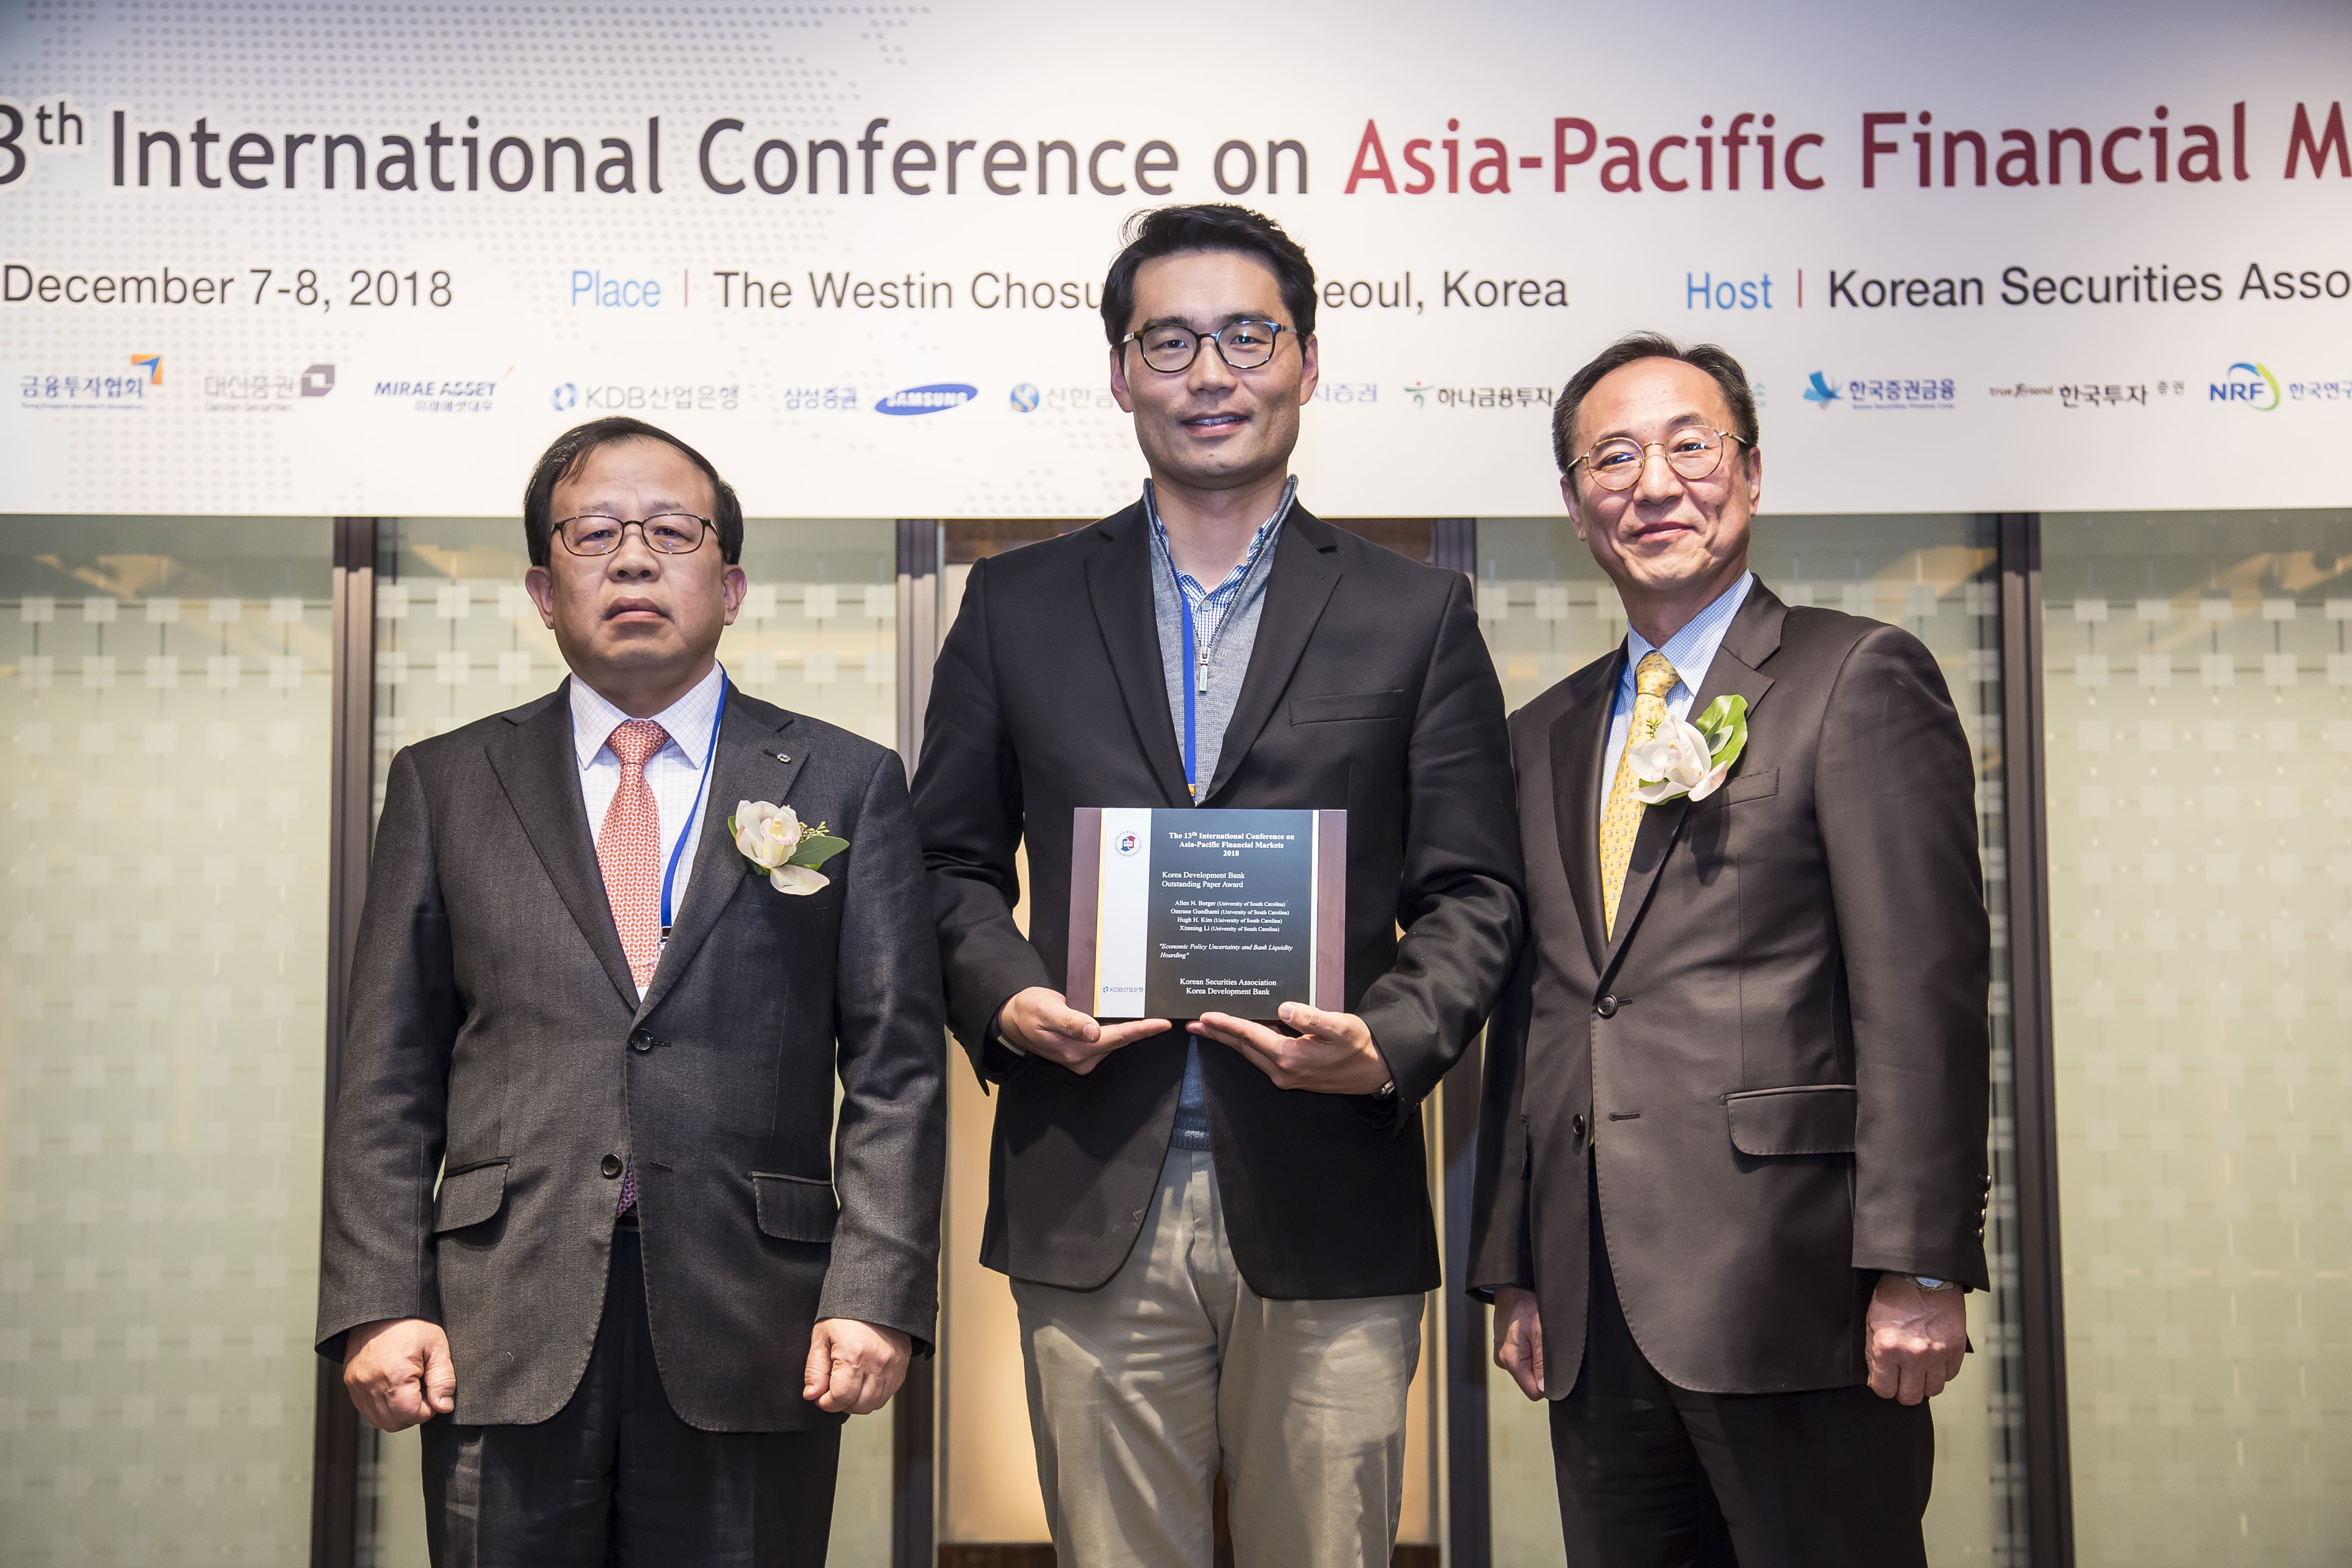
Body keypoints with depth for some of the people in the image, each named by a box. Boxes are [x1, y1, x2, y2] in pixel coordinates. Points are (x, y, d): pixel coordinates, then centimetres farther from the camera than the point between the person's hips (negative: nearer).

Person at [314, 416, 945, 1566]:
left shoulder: (848, 785, 7)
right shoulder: (444, 785, 10)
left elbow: (895, 1069, 1)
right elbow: (389, 1073, 7)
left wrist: (879, 1294, -8)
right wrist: (377, 1303, -3)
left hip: (755, 1339, -1)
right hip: (502, 1337, 1)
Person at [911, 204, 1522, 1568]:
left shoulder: (1416, 614, 7)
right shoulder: (1018, 606, 11)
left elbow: (1473, 891, 4)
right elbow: (953, 858, 12)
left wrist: (1390, 1041, -14)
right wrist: (1007, 1000, -8)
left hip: (1330, 1208, 0)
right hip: (1091, 1208, 1)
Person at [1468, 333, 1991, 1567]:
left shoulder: (1860, 678, -2)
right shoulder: (1542, 736, 17)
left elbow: (1922, 994, -9)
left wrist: (1918, 1269, -15)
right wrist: (1512, 1272, 13)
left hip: (1789, 1289, -5)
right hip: (1596, 1318, 6)